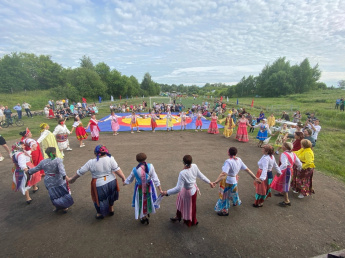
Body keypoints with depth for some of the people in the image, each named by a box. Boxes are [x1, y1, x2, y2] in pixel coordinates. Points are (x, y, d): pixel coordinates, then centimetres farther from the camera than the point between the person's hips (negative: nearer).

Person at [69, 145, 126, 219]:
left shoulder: (91, 162, -13)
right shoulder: (110, 159, -14)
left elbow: (80, 172, -2)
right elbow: (117, 170, -16)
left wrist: (72, 179, 14)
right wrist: (123, 178, -4)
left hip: (99, 185, -2)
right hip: (111, 182, 2)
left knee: (99, 198, 24)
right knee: (110, 196, 28)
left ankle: (100, 214, 43)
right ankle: (111, 209, 47)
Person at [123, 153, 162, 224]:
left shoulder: (135, 169, -22)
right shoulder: (150, 166, -24)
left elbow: (129, 179, -5)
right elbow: (155, 179, -20)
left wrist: (125, 182, 18)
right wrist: (160, 189, -13)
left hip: (139, 188, -2)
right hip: (149, 187, 2)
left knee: (141, 202, 20)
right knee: (148, 199, 27)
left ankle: (143, 217, 35)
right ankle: (147, 213, 51)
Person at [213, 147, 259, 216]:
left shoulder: (228, 162, -29)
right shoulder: (239, 160, -7)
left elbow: (224, 174, -40)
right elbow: (247, 170, -1)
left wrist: (216, 181, -46)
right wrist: (255, 178, 8)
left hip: (227, 182, -8)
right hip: (234, 181, 8)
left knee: (224, 195, 12)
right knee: (233, 192, 34)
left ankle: (224, 211, 30)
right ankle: (236, 202, 62)